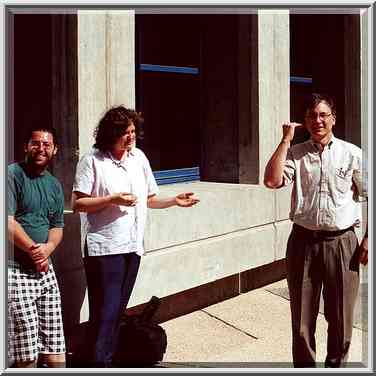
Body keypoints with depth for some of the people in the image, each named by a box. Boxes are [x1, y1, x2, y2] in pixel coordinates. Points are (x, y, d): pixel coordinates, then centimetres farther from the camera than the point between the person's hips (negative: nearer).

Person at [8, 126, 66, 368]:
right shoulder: (13, 174, -6)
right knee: (26, 355, -6)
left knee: (56, 350, 7)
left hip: (45, 270, 7)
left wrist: (48, 248, -6)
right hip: (15, 271, -7)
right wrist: (35, 250, -10)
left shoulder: (54, 185, 16)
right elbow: (8, 222, -15)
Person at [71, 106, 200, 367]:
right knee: (105, 311, -7)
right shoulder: (93, 160, -7)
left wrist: (175, 201, 2)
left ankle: (108, 360, 20)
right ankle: (98, 364, 1)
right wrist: (112, 200, -18)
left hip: (132, 246, 6)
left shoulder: (139, 157, 11)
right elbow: (77, 204, -9)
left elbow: (149, 200, 17)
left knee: (117, 309, 11)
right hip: (104, 247, -6)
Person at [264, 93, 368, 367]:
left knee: (341, 319, 8)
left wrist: (368, 240, -3)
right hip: (303, 242, 1)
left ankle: (336, 365, 26)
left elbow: (369, 197, 4)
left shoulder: (352, 154, 2)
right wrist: (286, 139, -7)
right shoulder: (295, 153, 5)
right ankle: (304, 366, 23)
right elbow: (272, 181, -12)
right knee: (302, 319, 9)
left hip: (341, 243, -1)